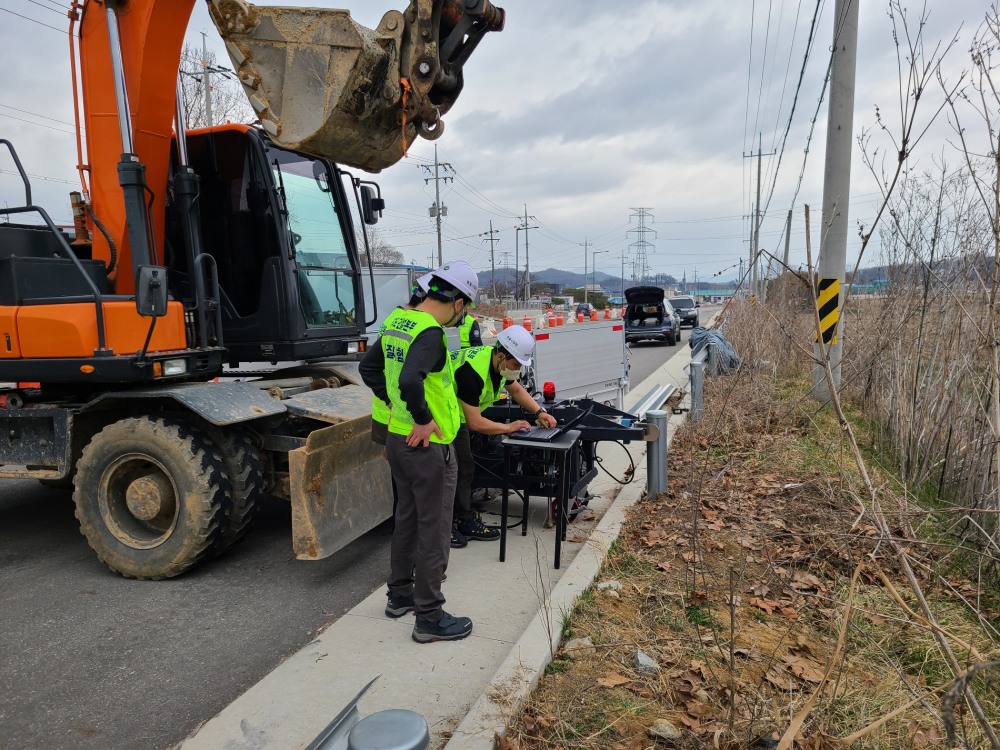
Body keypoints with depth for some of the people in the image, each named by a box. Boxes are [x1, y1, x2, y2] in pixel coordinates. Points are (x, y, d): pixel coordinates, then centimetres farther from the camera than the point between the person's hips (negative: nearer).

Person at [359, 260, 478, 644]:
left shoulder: (397, 323, 5)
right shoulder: (431, 333, -22)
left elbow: (368, 367, 15)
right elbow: (410, 379, -38)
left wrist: (394, 403, 12)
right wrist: (424, 419, -23)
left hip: (398, 437, 9)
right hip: (428, 445, -9)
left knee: (407, 517, 22)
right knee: (434, 530, 3)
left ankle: (400, 594, 37)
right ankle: (430, 617, 15)